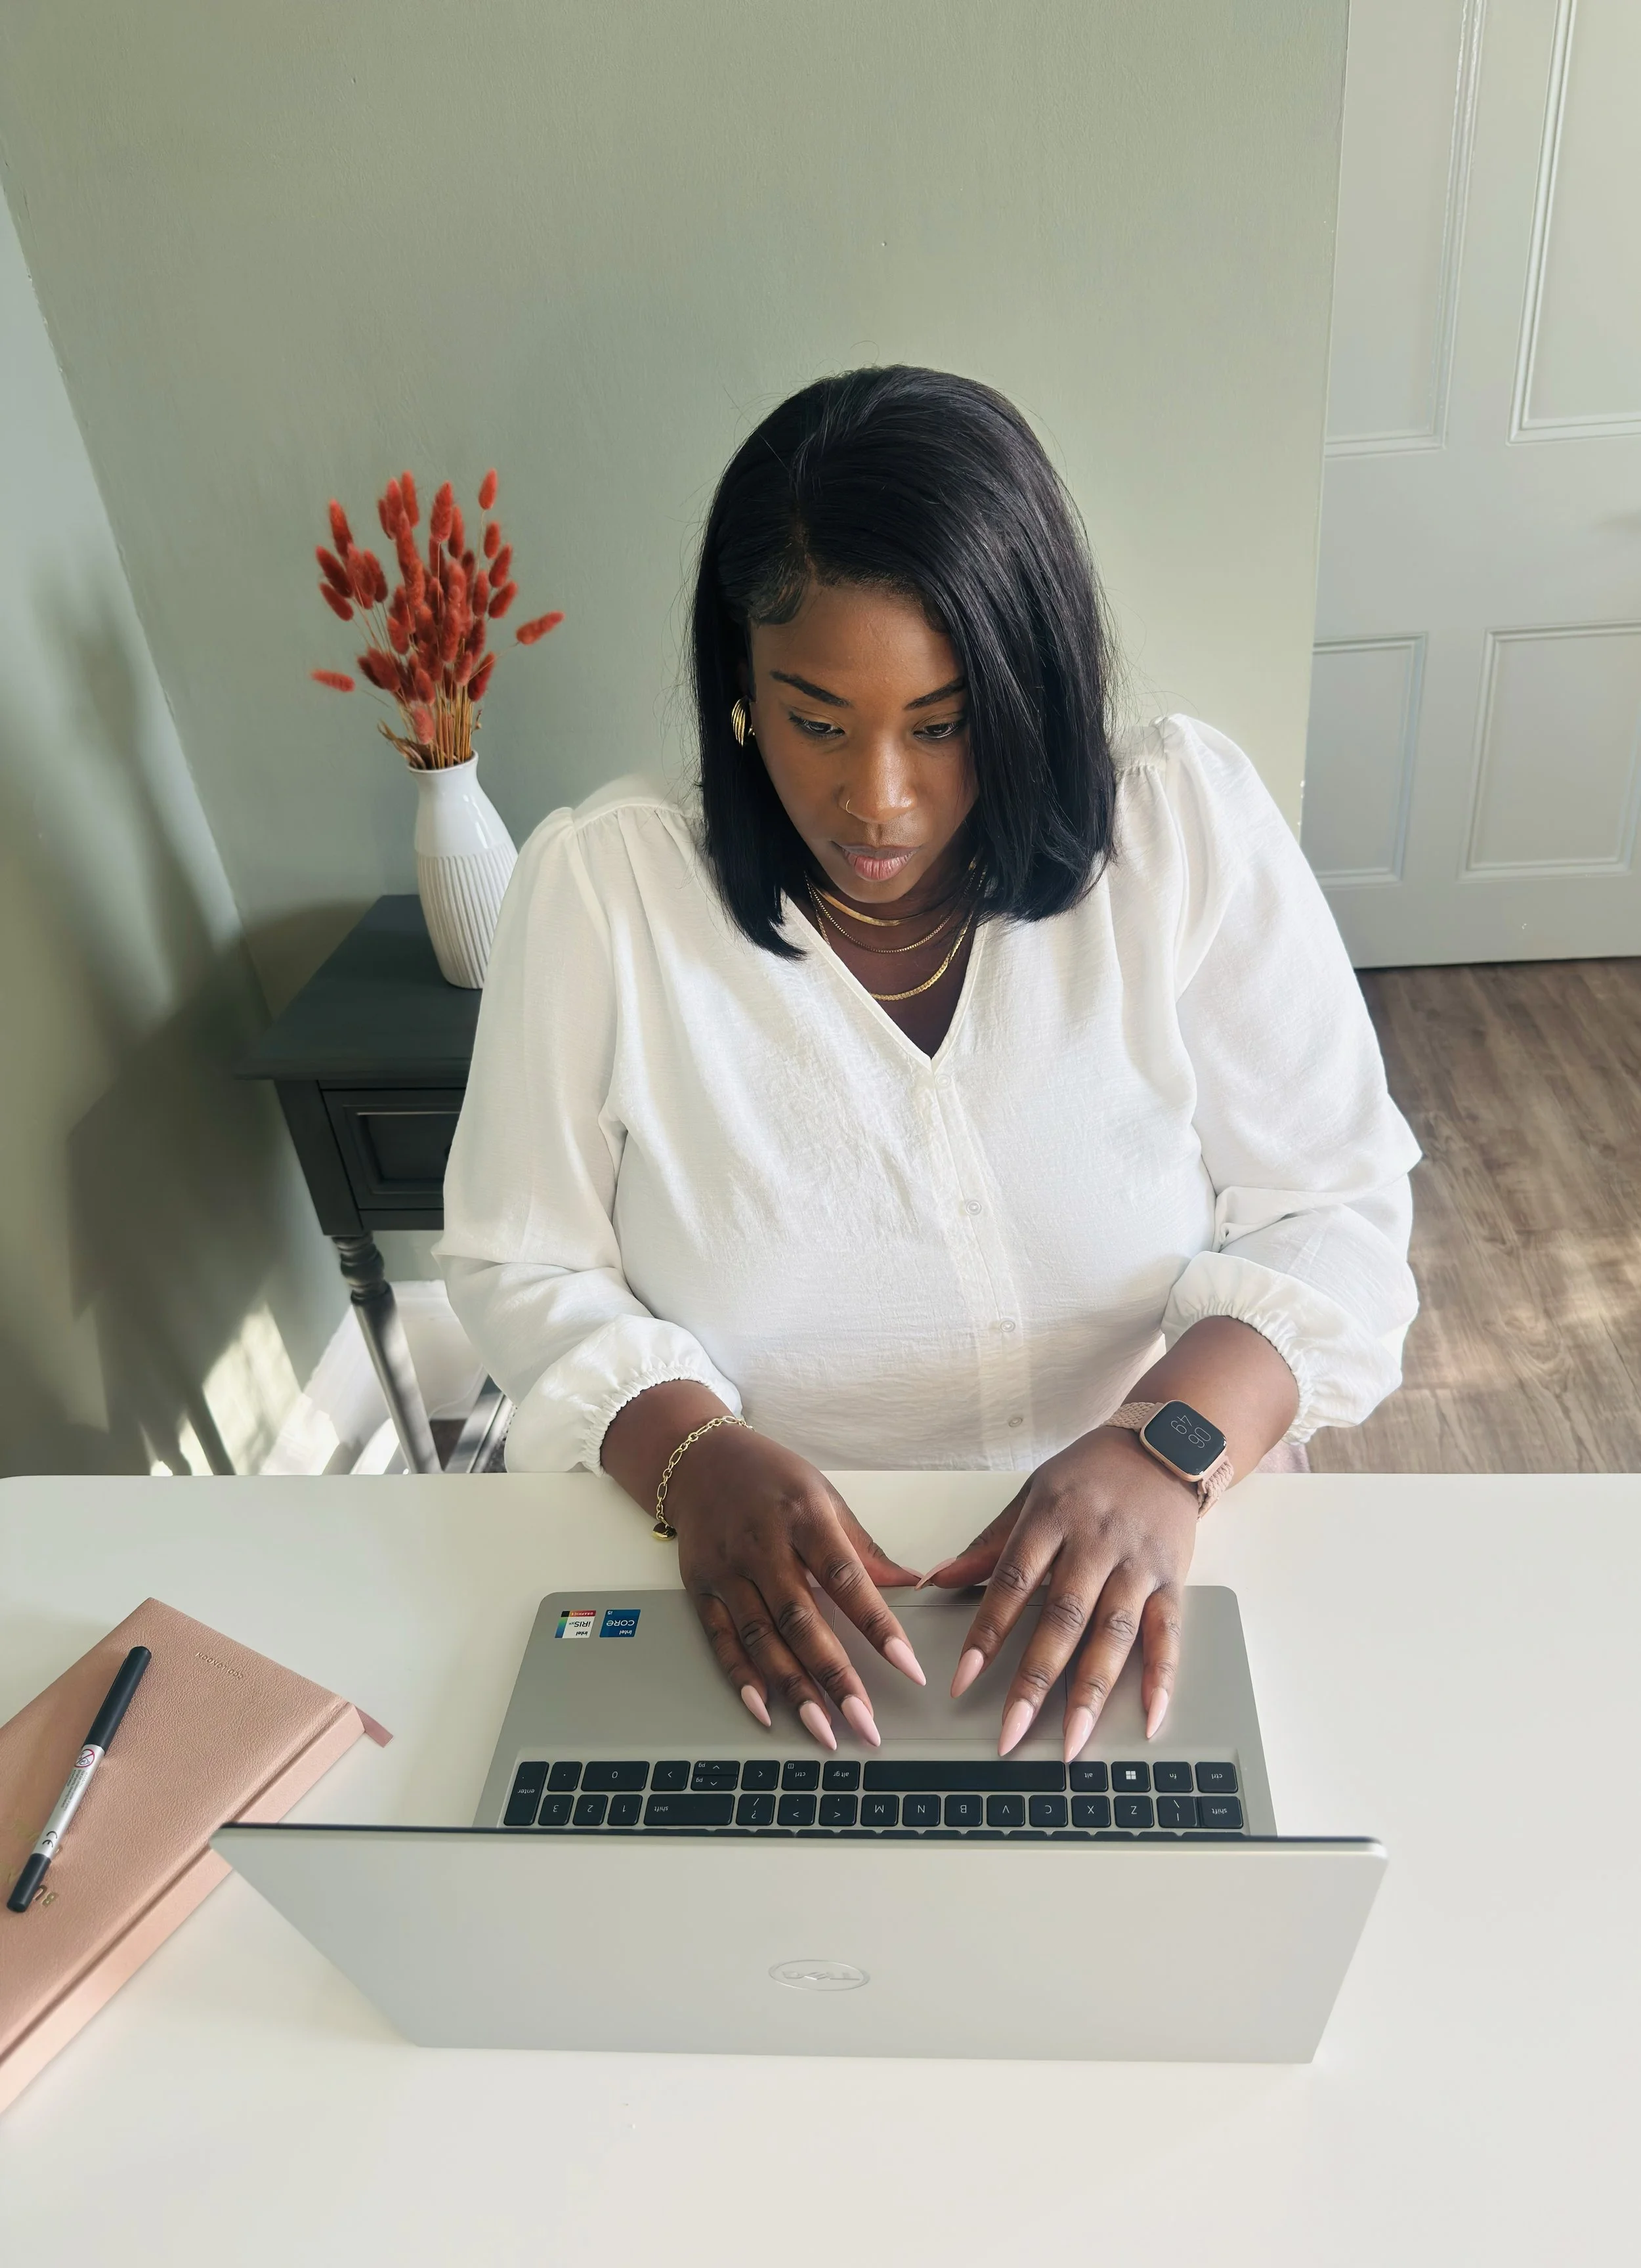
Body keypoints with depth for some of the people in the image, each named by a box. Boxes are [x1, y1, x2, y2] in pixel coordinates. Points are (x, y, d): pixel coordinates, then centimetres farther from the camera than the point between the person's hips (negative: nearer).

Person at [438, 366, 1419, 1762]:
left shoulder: (1187, 824, -5)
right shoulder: (599, 886, -6)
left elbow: (1332, 1209, -4)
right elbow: (520, 1267, -2)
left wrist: (1167, 1446, -22)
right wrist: (693, 1455, -21)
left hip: (1133, 1574, 1)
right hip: (757, 1593, 0)